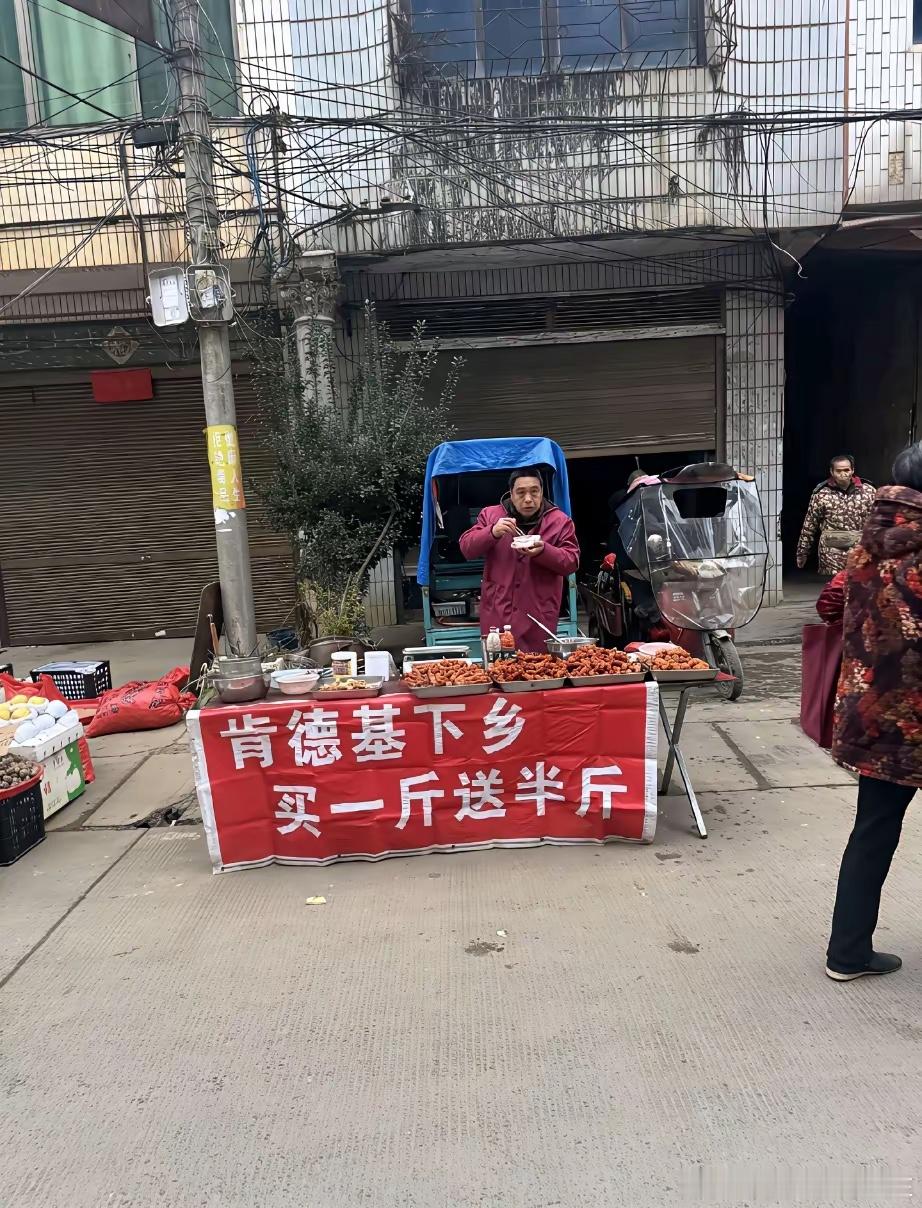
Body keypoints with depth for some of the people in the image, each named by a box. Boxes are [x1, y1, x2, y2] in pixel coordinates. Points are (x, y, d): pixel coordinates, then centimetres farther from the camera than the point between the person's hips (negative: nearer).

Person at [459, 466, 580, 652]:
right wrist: (492, 532, -18)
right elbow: (466, 548, 0)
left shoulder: (559, 521, 2)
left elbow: (571, 562, -2)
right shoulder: (490, 515, 7)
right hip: (496, 615, 1)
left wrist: (543, 551, -21)